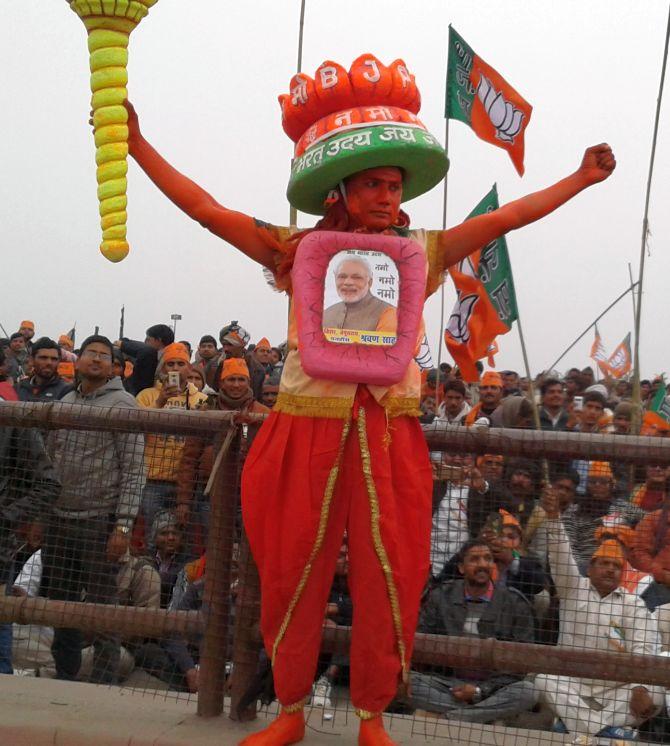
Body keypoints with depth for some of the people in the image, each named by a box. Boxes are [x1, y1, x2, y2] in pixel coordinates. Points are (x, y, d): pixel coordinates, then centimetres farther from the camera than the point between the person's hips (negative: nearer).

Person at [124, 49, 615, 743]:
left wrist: (580, 180, 14)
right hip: (307, 431, -1)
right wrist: (137, 145, -1)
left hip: (389, 437, 1)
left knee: (387, 584, 5)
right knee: (293, 580, 8)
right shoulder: (297, 250, 2)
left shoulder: (422, 254, 7)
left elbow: (505, 217, 12)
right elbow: (206, 209, 1)